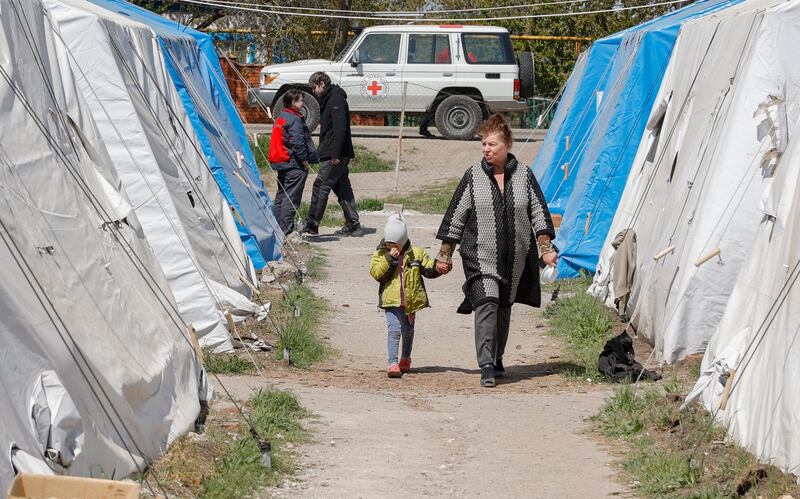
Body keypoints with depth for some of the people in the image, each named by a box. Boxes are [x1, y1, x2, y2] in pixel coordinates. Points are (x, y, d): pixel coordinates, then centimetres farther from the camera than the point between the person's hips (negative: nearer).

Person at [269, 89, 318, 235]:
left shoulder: (281, 118, 15)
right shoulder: (295, 120, -15)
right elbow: (297, 142, -21)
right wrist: (305, 160, -11)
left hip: (281, 164, 10)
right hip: (294, 165, -10)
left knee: (281, 195, 16)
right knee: (291, 198, -8)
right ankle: (286, 231, -10)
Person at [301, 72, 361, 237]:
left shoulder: (336, 100, -13)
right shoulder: (328, 100, 20)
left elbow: (340, 128, -21)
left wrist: (335, 153, -24)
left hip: (335, 156, -11)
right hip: (337, 155, 11)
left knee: (321, 186, -11)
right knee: (342, 188, 11)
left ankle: (312, 223, -12)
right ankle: (353, 224, 14)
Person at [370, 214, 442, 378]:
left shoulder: (416, 253, 2)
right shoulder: (380, 254, -1)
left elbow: (429, 270, 4)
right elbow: (376, 273, -13)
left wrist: (437, 268, -18)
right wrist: (389, 258, -21)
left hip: (411, 300, 3)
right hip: (392, 301, -3)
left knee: (408, 330, 18)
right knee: (394, 330, -16)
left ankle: (405, 358, 39)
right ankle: (392, 363, -19)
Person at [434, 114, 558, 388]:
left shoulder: (524, 175, 3)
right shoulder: (473, 177, 0)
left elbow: (539, 213, 7)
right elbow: (455, 216, 5)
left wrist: (545, 247, -2)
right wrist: (445, 253, 5)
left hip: (515, 257, 2)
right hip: (480, 255, -2)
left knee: (503, 309, 12)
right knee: (486, 304, -17)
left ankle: (497, 361, 29)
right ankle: (486, 366, -20)